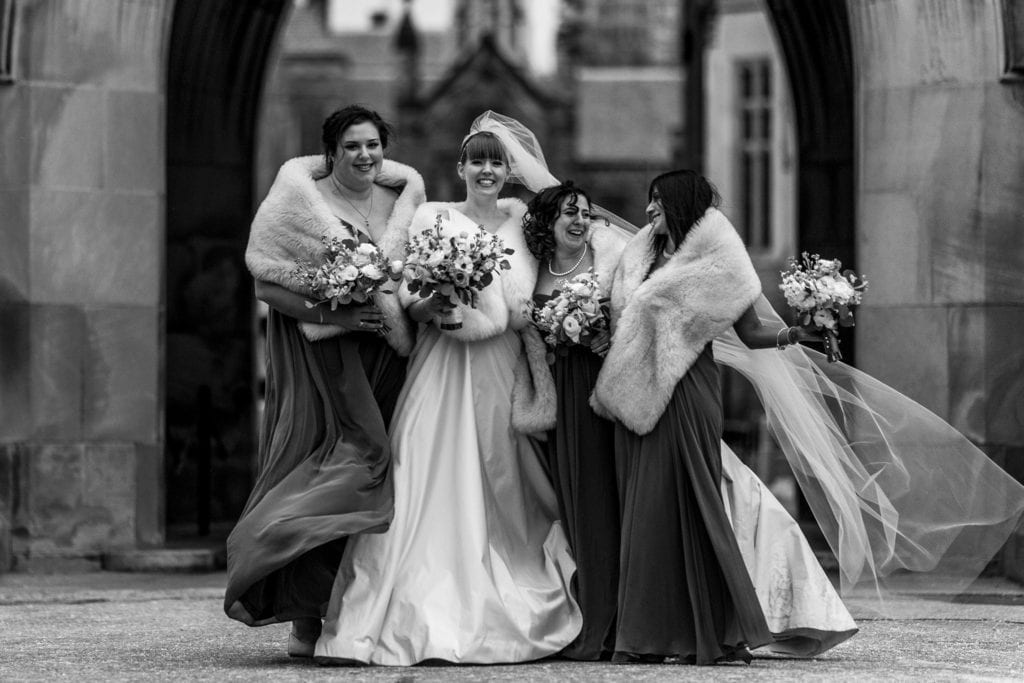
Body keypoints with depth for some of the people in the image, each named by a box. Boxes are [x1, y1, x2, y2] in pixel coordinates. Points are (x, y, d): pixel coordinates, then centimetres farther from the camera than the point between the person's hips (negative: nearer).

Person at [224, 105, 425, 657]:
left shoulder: (399, 201, 12)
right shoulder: (301, 202, -3)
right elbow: (266, 285, -8)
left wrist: (396, 309, 0)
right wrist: (331, 313, -19)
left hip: (384, 360, 5)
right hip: (319, 359, -5)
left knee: (375, 477, 0)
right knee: (325, 469, -11)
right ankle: (306, 624, -8)